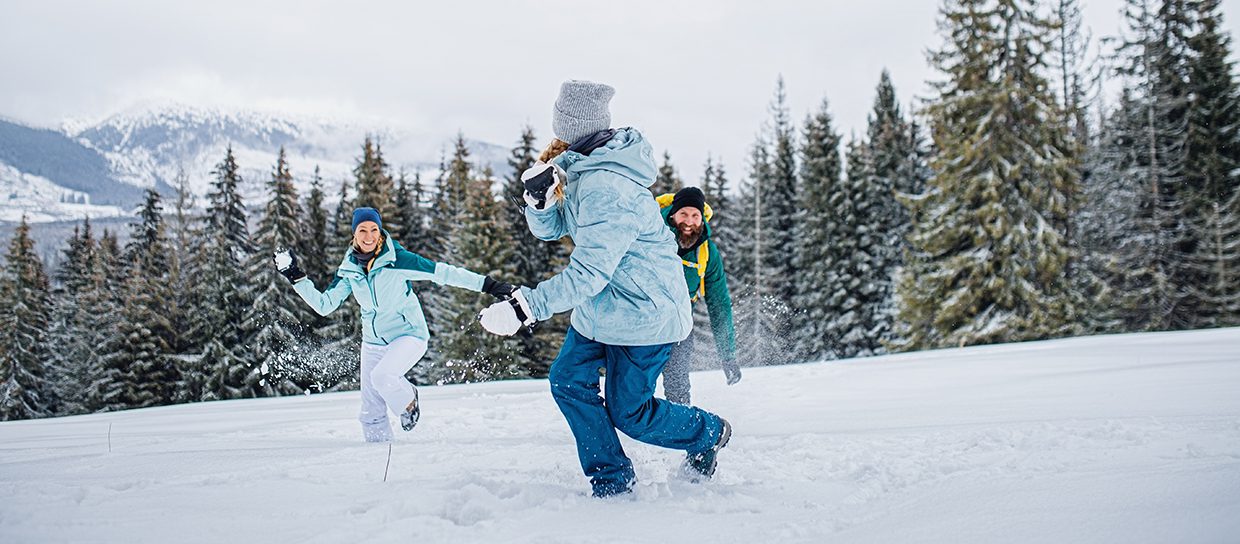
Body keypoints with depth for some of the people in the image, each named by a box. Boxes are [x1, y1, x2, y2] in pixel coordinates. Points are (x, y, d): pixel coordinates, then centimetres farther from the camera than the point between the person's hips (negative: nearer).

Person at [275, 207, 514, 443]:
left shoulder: (397, 260, -17)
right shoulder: (349, 269, -2)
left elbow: (442, 272, -18)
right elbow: (324, 305, 2)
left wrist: (487, 285, -20)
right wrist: (295, 277, -4)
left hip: (409, 335, -5)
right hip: (373, 342, 5)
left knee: (381, 375, -31)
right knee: (371, 414, 5)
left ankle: (407, 401, 1)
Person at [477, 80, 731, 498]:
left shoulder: (606, 189, -31)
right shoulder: (580, 169, 1)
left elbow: (588, 273, -34)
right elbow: (551, 228, 8)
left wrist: (526, 307, -38)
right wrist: (539, 196, -13)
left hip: (642, 312, -9)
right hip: (601, 308, 9)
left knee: (628, 412, 3)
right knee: (569, 381, 4)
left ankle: (708, 432, 30)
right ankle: (613, 482, 14)